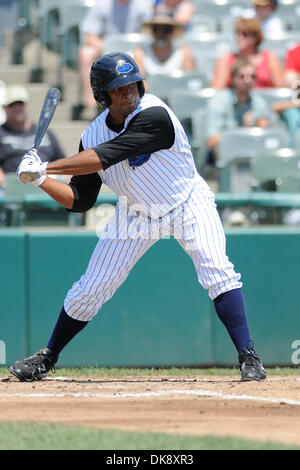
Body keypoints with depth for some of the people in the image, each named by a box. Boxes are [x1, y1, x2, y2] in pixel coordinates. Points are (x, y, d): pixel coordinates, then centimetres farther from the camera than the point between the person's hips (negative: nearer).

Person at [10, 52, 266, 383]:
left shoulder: (154, 115, -30)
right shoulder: (93, 135, -11)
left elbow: (104, 157, -37)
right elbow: (80, 201, -5)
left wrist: (46, 167, -35)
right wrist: (40, 180, -21)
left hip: (187, 204, -4)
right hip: (137, 213, 4)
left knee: (218, 273, -24)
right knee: (90, 290, 4)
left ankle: (248, 358, -18)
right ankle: (46, 359, 22)